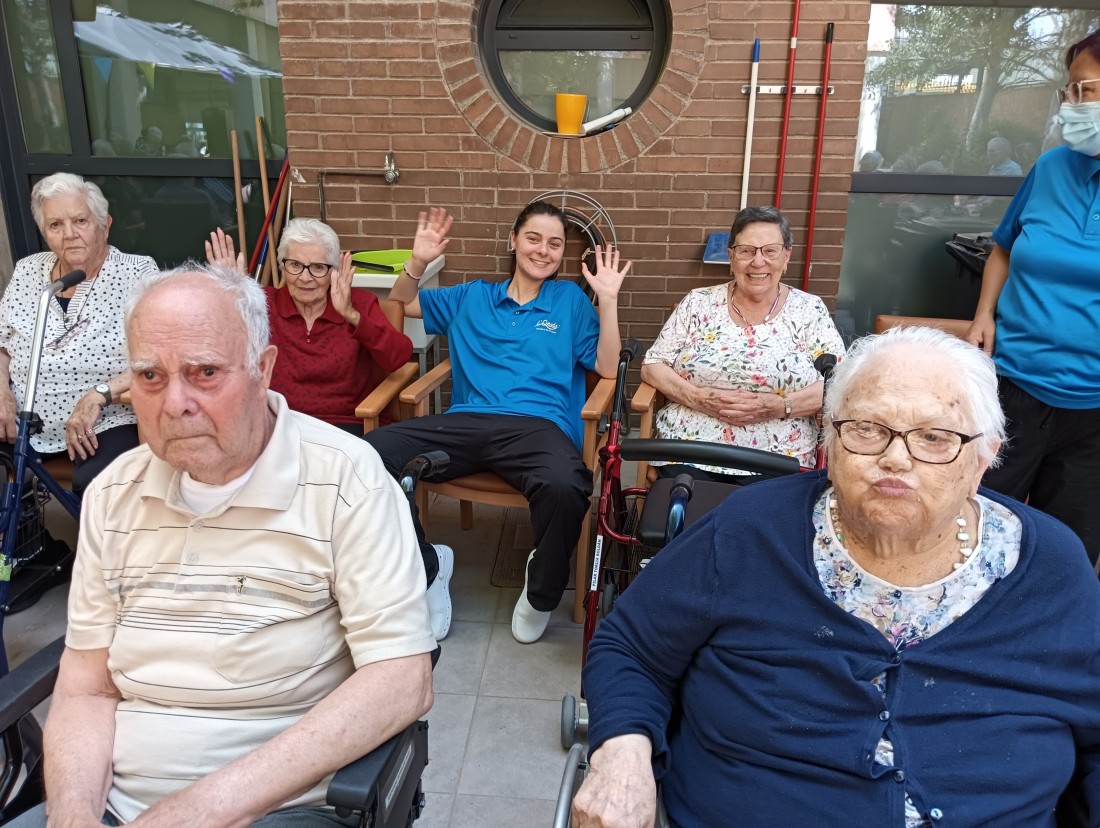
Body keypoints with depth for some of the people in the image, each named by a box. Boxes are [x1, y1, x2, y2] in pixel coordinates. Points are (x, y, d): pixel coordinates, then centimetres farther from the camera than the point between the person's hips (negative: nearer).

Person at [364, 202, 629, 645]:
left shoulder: (570, 299, 21)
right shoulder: (472, 297, 27)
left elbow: (607, 367, 11)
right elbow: (400, 306, 30)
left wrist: (607, 299, 2)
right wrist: (418, 262, 12)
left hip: (537, 425, -2)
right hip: (465, 423, 2)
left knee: (565, 487, -39)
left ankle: (541, 592, -5)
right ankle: (422, 565, -2)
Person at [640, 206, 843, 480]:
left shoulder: (810, 311, 7)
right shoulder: (698, 304, 8)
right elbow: (652, 365, 7)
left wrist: (780, 406, -15)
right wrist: (697, 397, -11)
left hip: (776, 461, 0)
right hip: (688, 452, 1)